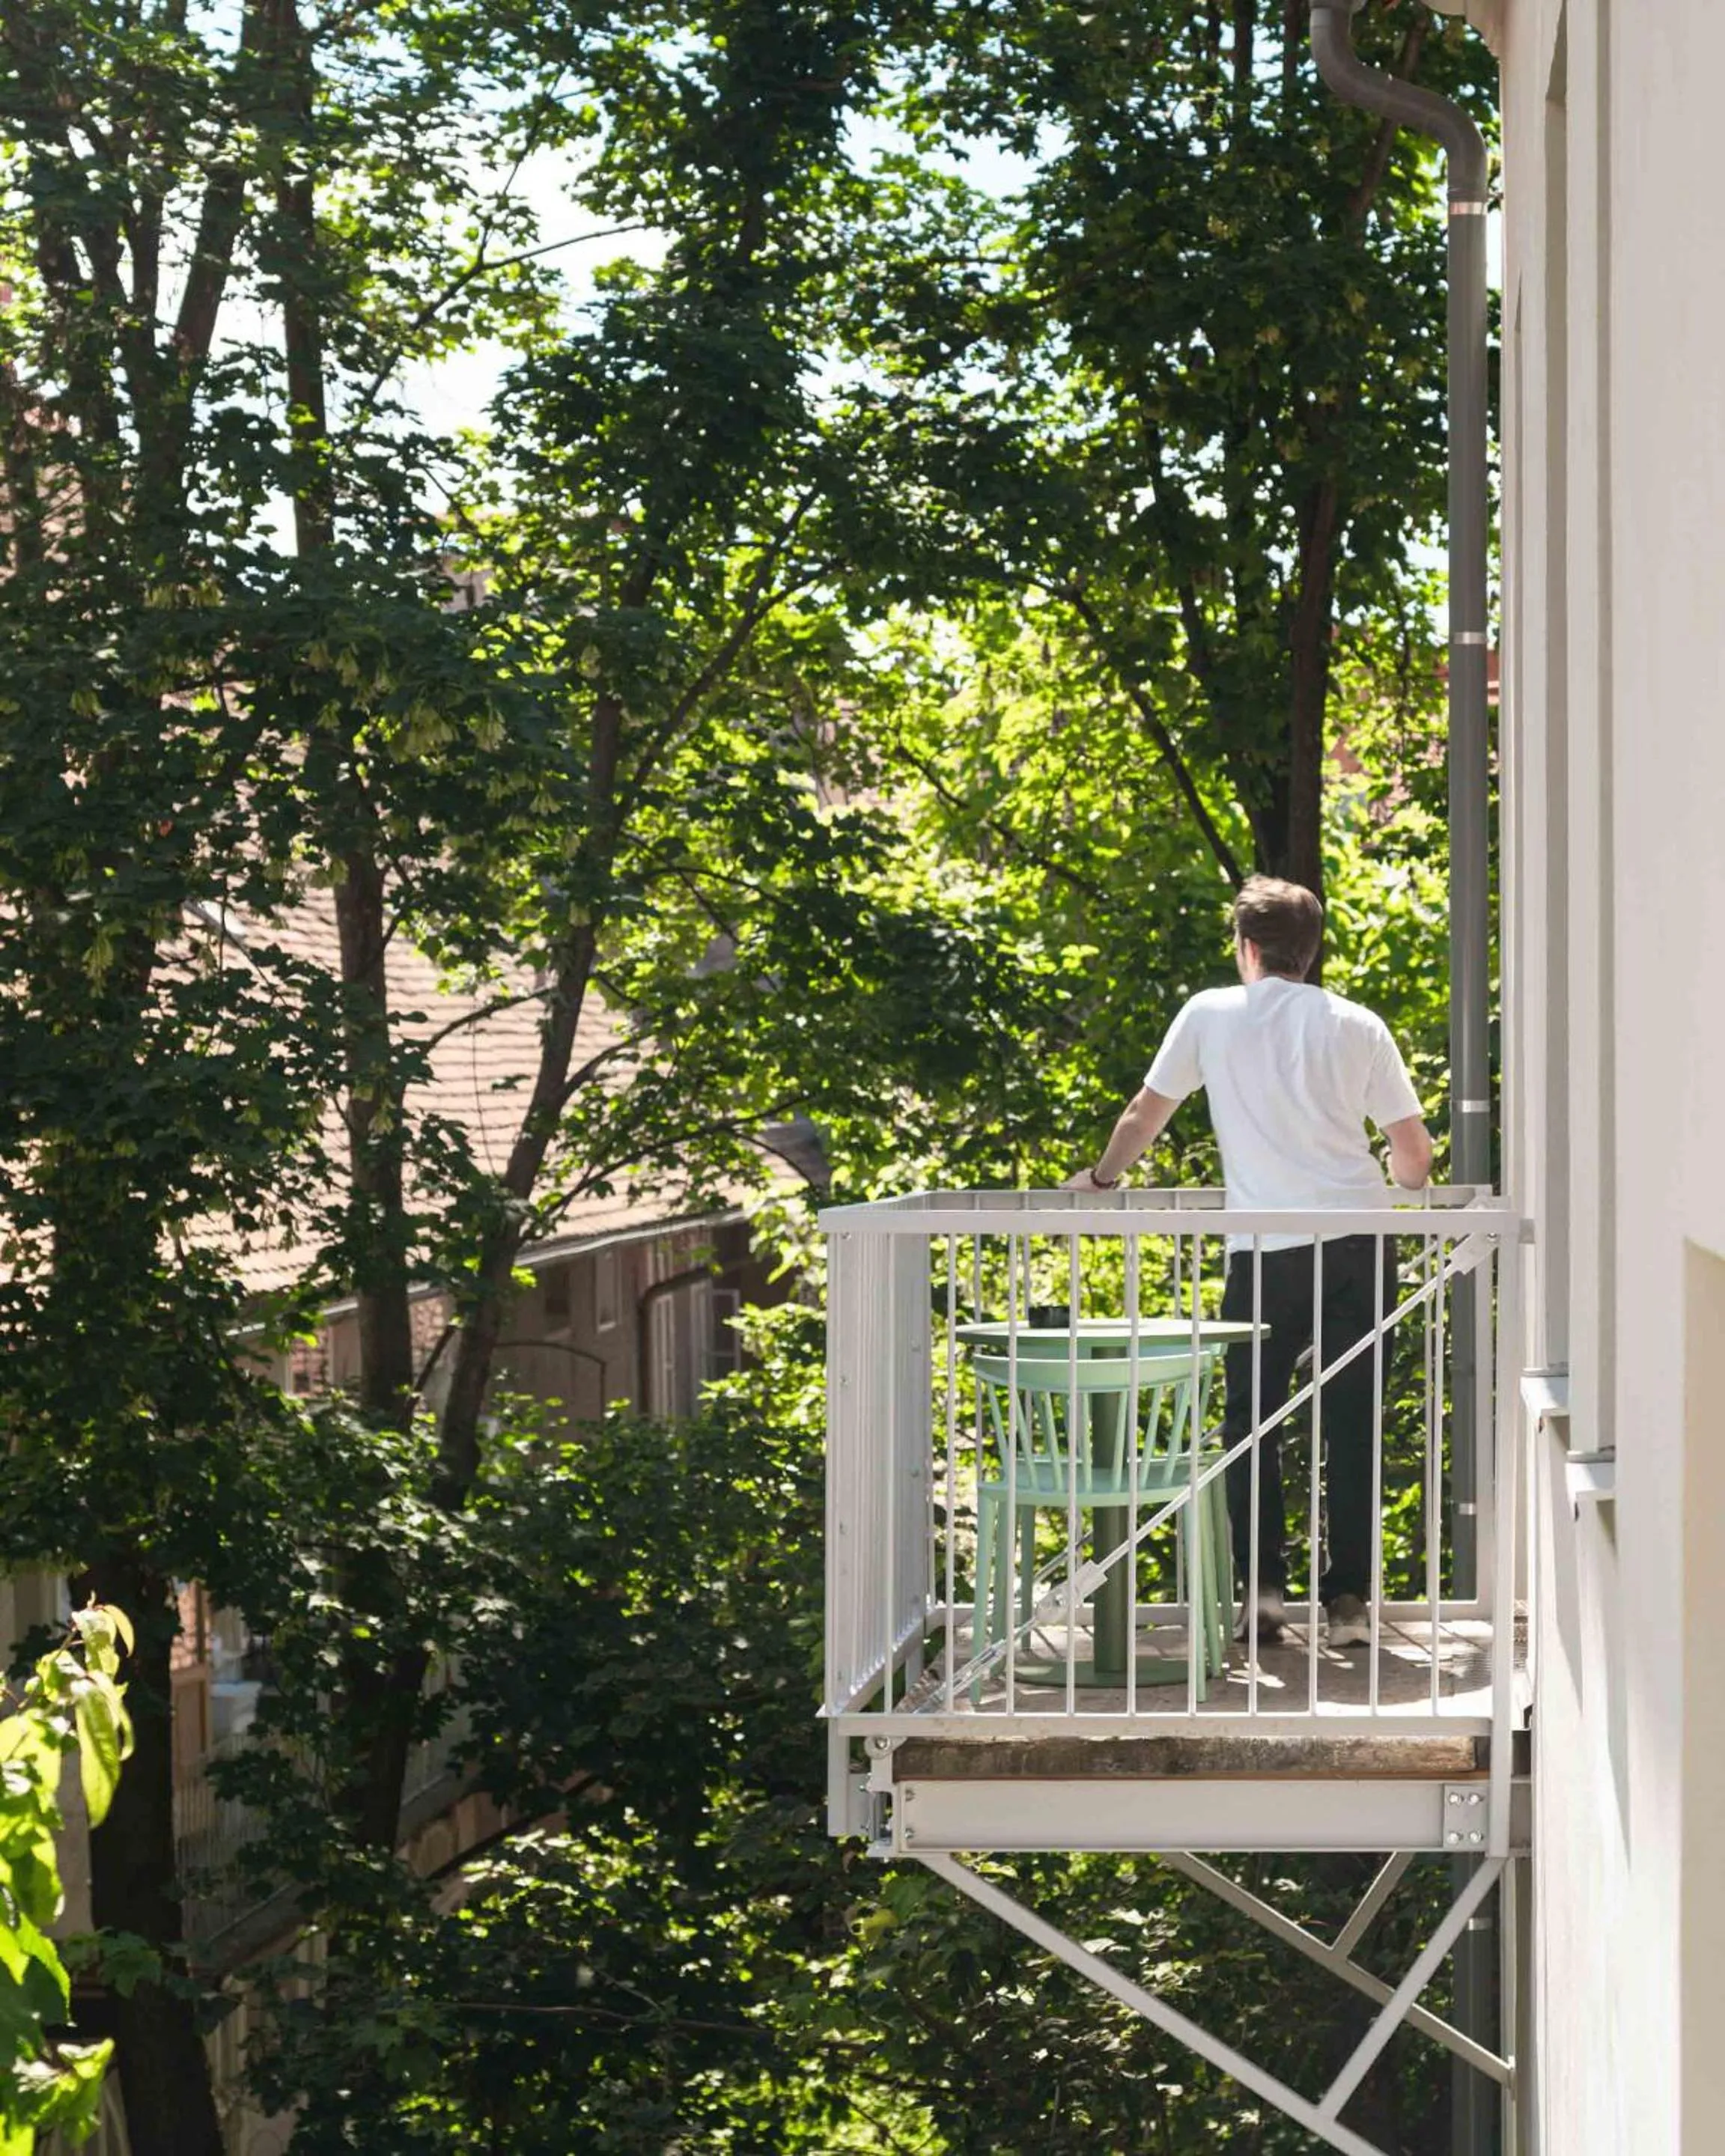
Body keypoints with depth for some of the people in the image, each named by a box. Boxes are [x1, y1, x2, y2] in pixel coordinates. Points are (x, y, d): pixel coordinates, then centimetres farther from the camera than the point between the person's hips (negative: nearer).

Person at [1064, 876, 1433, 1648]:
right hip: (1360, 1242, 2)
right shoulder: (1358, 1026, 9)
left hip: (1266, 1250, -2)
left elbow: (1144, 1117, 15)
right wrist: (1393, 1179, 33)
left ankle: (1262, 1587, 5)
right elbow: (1415, 1161, 9)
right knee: (1352, 1424, 6)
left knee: (1250, 1421, 11)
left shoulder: (1211, 1014, 6)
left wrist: (1100, 1177, 34)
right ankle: (1349, 1599, 5)